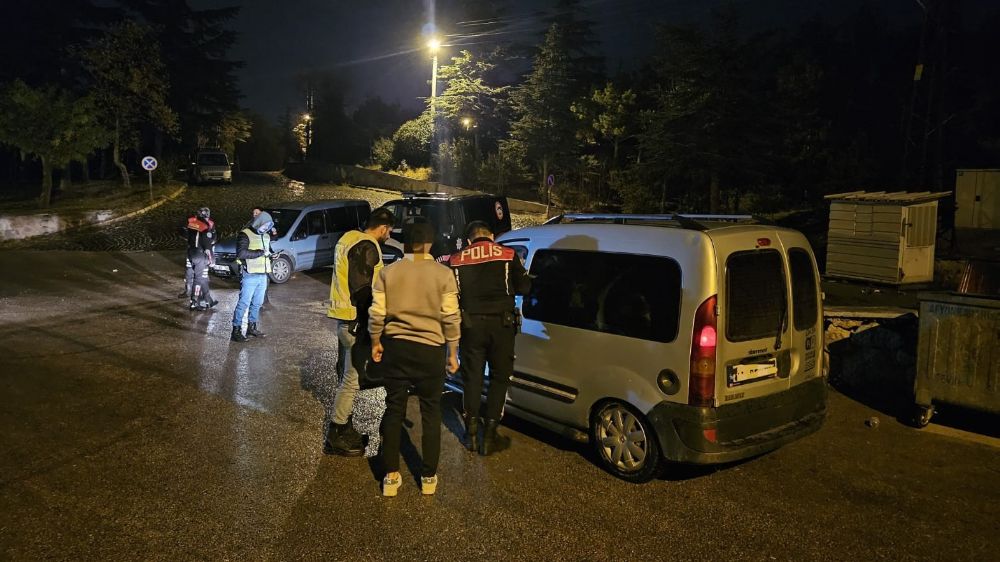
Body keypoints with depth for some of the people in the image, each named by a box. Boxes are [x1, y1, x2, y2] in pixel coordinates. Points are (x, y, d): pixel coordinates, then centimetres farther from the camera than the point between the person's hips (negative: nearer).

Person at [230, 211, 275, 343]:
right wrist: (260, 253, -20)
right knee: (244, 303, -6)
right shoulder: (245, 234, -9)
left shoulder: (266, 236, 16)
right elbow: (241, 253, -22)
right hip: (250, 276, -8)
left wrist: (270, 254, 8)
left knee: (257, 303, 15)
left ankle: (251, 328, 27)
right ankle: (236, 330, 0)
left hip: (263, 275, 8)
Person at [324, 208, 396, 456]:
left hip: (341, 316, 11)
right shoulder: (367, 246, -16)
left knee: (347, 375, 19)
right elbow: (363, 289, -21)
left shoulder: (349, 238, 15)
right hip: (355, 319, -11)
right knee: (352, 379, -3)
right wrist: (369, 323, -17)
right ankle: (335, 436, 5)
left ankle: (342, 428, 29)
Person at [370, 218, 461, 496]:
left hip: (395, 347, 2)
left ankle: (391, 476, 16)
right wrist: (453, 353, 2)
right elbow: (451, 318, -8)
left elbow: (377, 314, -3)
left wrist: (376, 343, 12)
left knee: (394, 411, 11)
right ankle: (429, 477, 18)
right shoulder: (443, 274, -9)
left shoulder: (387, 273, -4)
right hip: (430, 349, -1)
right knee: (431, 413, 11)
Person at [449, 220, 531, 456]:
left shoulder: (456, 259, 3)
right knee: (500, 378, 9)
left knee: (472, 378, 13)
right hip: (501, 323, -1)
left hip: (471, 324, 2)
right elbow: (524, 287, 1)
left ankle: (471, 435, 19)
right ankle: (489, 436, 9)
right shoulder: (507, 255, -2)